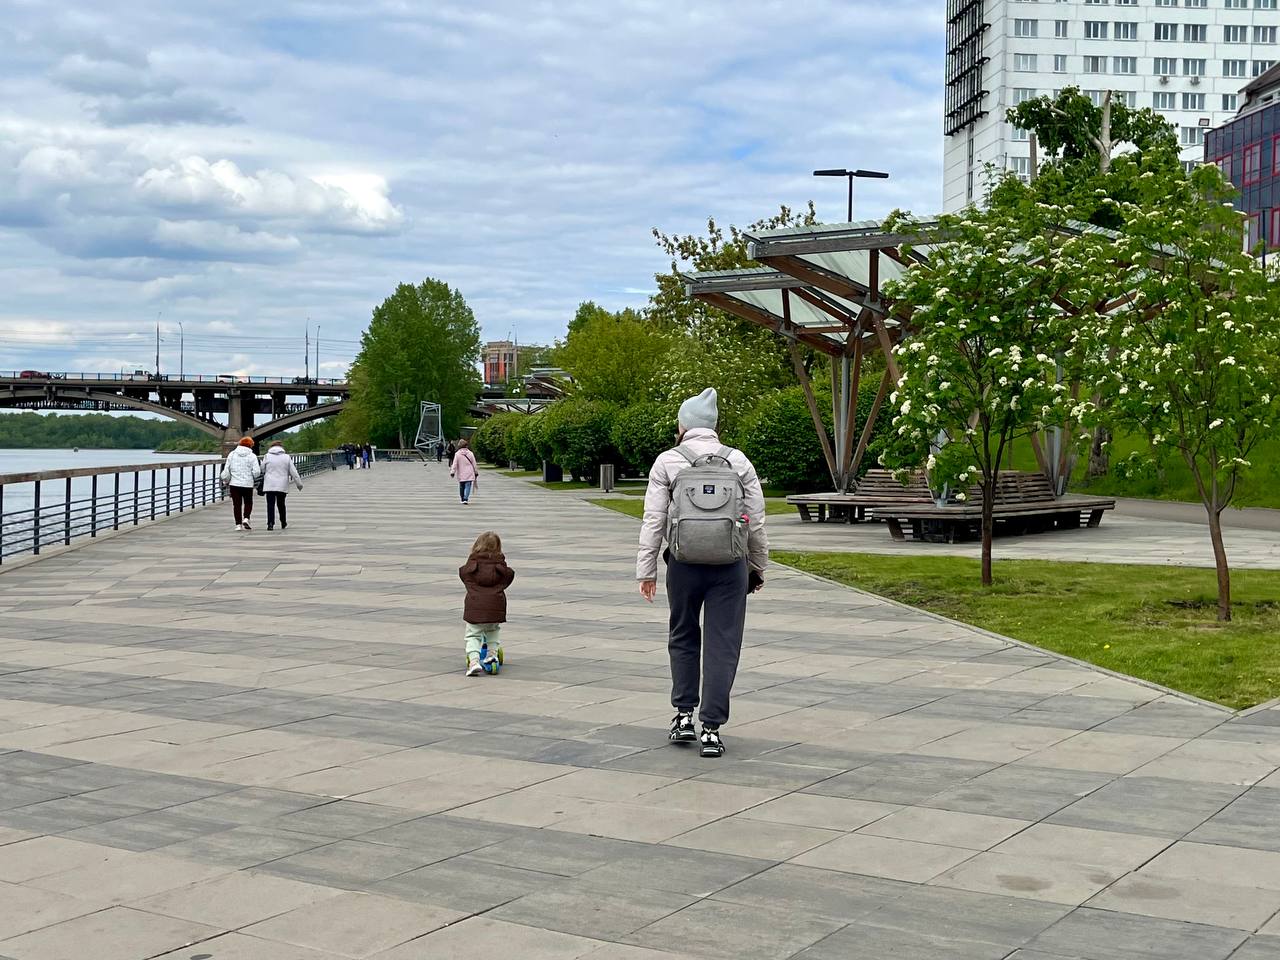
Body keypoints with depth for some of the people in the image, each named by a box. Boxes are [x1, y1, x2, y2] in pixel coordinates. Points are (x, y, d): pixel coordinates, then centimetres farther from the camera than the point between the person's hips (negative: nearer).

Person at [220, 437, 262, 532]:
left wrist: (225, 481, 16)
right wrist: (253, 478, 12)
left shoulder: (232, 454, 2)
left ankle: (238, 524, 5)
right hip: (248, 484, -1)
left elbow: (226, 470, 2)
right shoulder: (252, 456, -4)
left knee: (236, 504, 7)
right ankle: (246, 519, -6)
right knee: (248, 502, 14)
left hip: (234, 484, 1)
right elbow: (257, 472, -10)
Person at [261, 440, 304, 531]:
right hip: (282, 486, 2)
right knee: (281, 504, 15)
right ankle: (284, 524, 24)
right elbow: (293, 472, 3)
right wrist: (299, 483, 7)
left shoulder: (267, 456, 0)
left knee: (270, 505, -2)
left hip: (269, 486, -2)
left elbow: (262, 469, 7)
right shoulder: (287, 457, 3)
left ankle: (270, 523, -15)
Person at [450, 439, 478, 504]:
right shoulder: (470, 453, -1)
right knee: (468, 486, -4)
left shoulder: (457, 454, -4)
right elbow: (474, 464, 5)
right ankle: (465, 499, -21)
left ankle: (463, 499, 23)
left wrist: (452, 472, -2)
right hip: (469, 474, -1)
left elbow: (454, 464, -6)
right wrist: (476, 472, 14)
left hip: (461, 475, 1)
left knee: (461, 487, 15)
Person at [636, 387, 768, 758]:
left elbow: (654, 520, -1)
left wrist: (646, 569, 4)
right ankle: (711, 728, 4)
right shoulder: (738, 461, 5)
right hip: (730, 566, 0)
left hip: (684, 564, 0)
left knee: (683, 637, 19)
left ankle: (684, 714, 17)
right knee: (722, 644, 4)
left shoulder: (667, 462, 1)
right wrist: (758, 568, 15)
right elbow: (756, 522, 6)